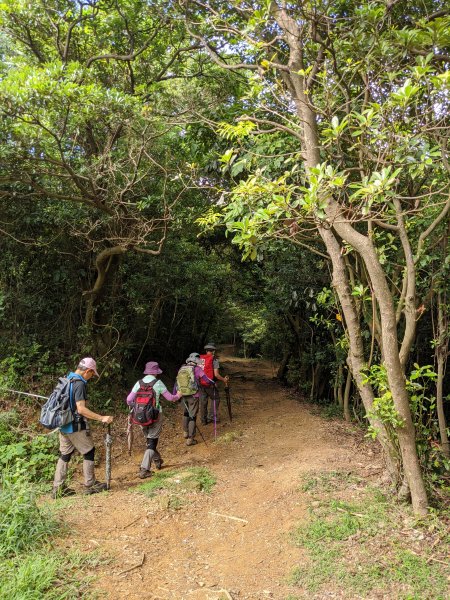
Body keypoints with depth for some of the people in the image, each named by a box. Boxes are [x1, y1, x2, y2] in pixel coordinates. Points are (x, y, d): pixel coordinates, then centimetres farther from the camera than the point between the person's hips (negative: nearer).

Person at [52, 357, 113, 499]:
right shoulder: (79, 384, -20)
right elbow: (81, 409, -26)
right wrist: (102, 418, -25)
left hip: (63, 424, 9)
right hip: (76, 426, -9)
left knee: (65, 454, 14)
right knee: (89, 451, 5)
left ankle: (58, 488, 19)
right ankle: (90, 485, 12)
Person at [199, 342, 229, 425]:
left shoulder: (199, 358, 4)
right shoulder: (214, 359, -9)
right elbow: (216, 374, -13)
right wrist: (224, 379, 3)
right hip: (210, 384, -5)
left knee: (203, 402, 14)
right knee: (215, 399, 14)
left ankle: (203, 420, 21)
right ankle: (212, 417, 11)